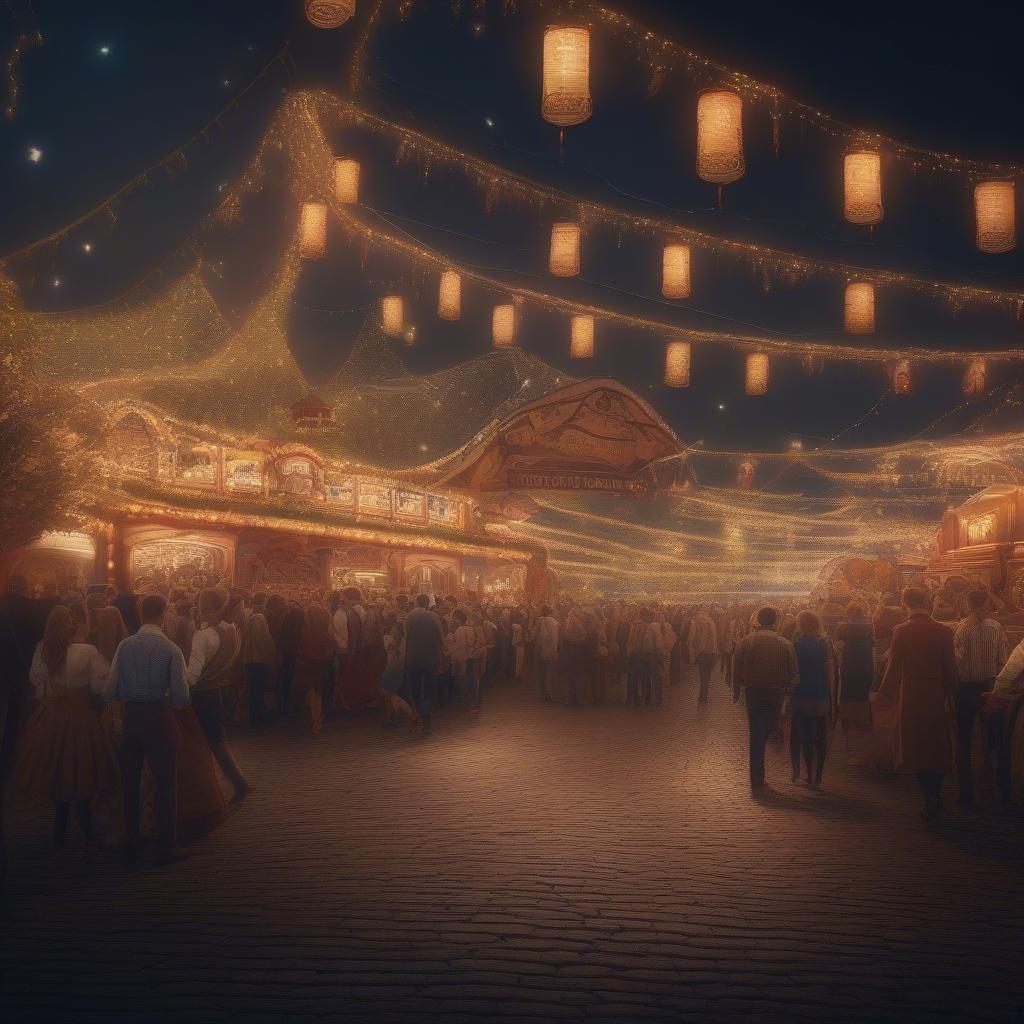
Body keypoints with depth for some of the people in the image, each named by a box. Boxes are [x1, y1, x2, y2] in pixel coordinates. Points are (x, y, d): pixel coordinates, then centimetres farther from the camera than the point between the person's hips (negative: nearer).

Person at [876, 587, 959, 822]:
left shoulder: (900, 631, -10)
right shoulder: (944, 631, -6)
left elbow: (894, 667, -8)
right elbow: (951, 668, -1)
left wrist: (885, 697, 2)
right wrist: (951, 695, 11)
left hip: (910, 697, -2)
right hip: (937, 697, 2)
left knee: (915, 748, 9)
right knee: (937, 747, 15)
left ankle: (931, 800, 7)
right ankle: (935, 798, 17)